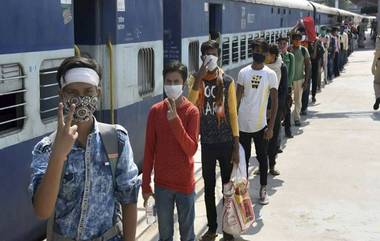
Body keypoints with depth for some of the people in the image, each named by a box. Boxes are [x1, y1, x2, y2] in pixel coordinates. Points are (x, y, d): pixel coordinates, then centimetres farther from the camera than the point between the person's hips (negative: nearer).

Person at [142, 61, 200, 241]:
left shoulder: (191, 111, -9)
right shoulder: (155, 111, -3)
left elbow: (191, 149, -17)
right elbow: (149, 150, 1)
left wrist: (175, 120, -25)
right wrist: (146, 184, 1)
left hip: (185, 183, -2)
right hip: (162, 183, 2)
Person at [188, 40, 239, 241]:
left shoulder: (227, 81, -4)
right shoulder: (196, 80, -1)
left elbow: (233, 114, -3)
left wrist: (236, 146, -6)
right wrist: (199, 78, -26)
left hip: (226, 142, -1)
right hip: (206, 142, 1)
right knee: (209, 187, 11)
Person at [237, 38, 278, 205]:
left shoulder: (270, 75, -5)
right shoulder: (243, 73, 1)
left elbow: (274, 102, -4)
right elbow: (237, 99, 5)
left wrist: (271, 127, -9)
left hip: (260, 125, -2)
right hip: (243, 124, 2)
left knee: (262, 158, 9)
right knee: (243, 158, 11)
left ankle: (263, 189, 22)